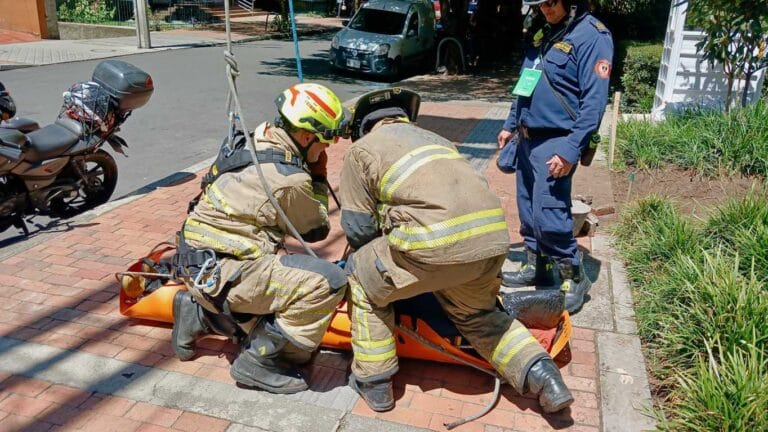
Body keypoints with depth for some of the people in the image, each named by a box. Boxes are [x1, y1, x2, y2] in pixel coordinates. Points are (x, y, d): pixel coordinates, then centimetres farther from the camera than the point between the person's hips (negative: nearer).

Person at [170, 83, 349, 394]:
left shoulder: (255, 141, 6)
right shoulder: (291, 179, -19)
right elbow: (317, 230, -1)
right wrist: (319, 178, 8)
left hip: (199, 265, 10)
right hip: (221, 273, -9)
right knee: (329, 283, -19)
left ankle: (199, 313, 22)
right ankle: (261, 358, -5)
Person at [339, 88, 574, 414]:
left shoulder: (362, 149, 17)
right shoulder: (434, 138, 34)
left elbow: (357, 227, 14)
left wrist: (379, 253, 36)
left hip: (437, 241, -6)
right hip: (492, 235, 7)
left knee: (362, 279, 21)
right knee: (477, 314, 32)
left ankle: (374, 383, 24)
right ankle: (542, 377, 17)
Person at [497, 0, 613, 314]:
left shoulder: (592, 36, -12)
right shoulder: (543, 34, 14)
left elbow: (594, 102, -19)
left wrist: (570, 150, -24)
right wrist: (510, 125, 22)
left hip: (555, 143, -8)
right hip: (528, 139, 8)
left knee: (548, 214, -11)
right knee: (528, 210, 13)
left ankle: (574, 278, 7)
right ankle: (536, 268, 28)